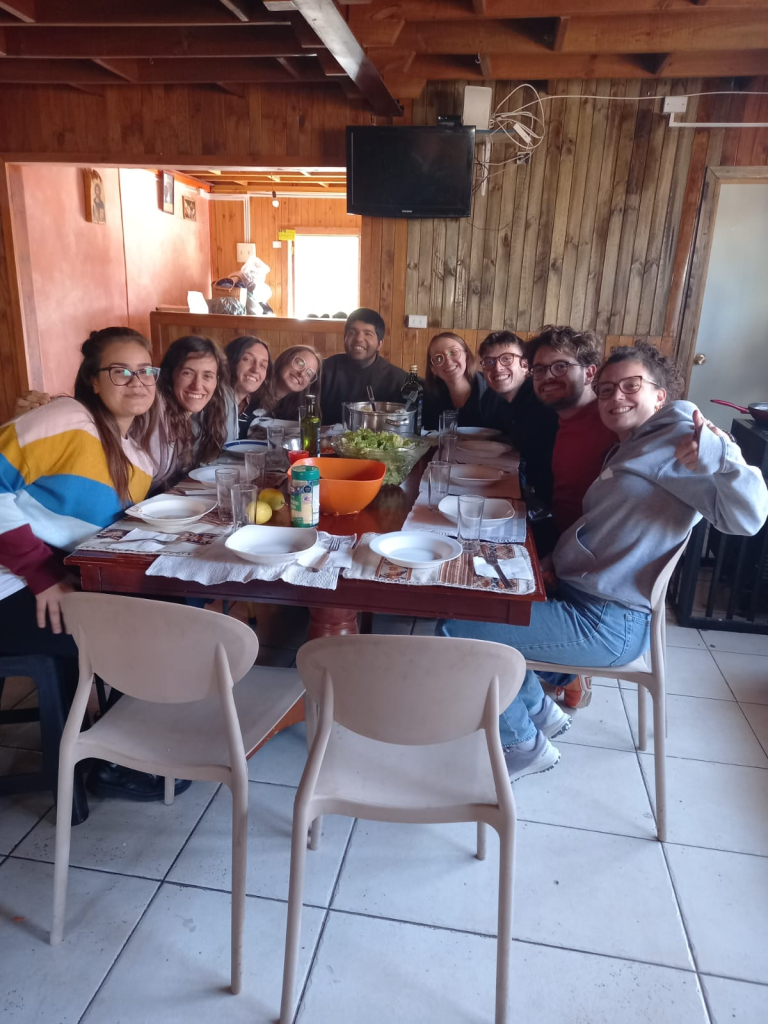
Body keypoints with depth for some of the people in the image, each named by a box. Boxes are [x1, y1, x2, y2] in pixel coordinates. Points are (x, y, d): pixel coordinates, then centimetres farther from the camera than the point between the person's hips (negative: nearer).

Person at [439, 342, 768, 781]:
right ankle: (539, 711, 21)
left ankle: (524, 745, 7)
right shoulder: (632, 447, 19)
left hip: (608, 625, -10)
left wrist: (715, 451, -41)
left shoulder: (677, 439, -12)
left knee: (453, 629, -13)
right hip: (576, 594, 10)